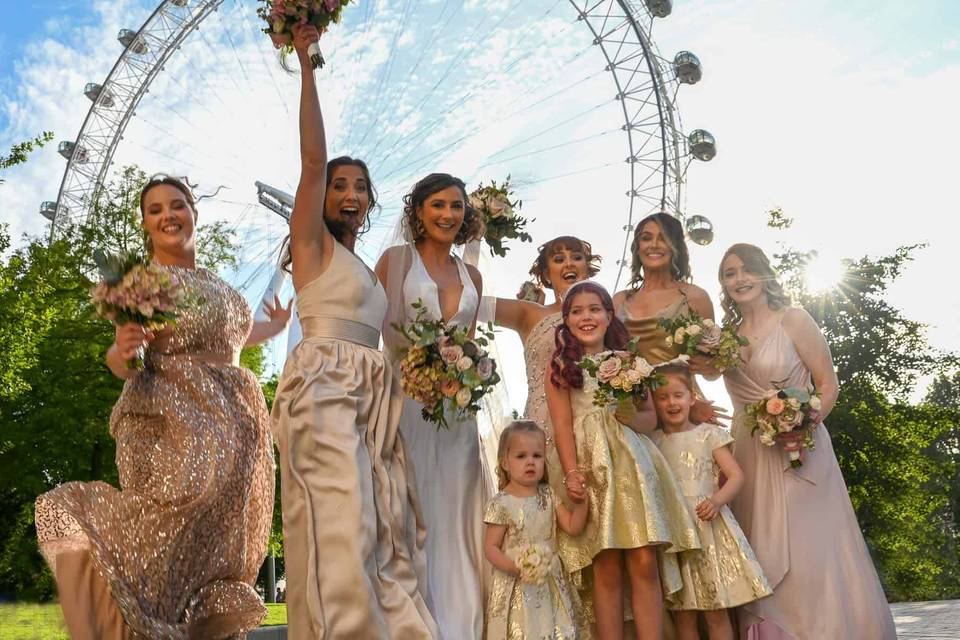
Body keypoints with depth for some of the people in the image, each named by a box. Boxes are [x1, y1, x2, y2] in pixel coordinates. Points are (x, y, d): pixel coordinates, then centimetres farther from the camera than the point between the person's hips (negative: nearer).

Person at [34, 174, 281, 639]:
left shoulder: (214, 283, 17)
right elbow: (125, 364, -8)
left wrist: (277, 325, 42)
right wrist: (122, 351, -31)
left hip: (230, 433, 7)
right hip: (173, 429, -7)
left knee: (218, 554, 9)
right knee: (166, 548, -12)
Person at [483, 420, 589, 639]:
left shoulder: (548, 495, 6)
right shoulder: (501, 504, -10)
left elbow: (573, 527, 5)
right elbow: (491, 547, -9)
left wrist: (580, 501, -9)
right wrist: (514, 568, -23)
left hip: (551, 582, 4)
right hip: (517, 587, -4)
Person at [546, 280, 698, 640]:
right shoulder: (560, 365, 7)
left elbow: (651, 418, 13)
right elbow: (562, 424, -1)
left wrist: (629, 416, -10)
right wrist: (572, 473, -13)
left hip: (631, 462, 2)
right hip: (591, 465, -2)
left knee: (645, 563, -5)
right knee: (607, 570, -3)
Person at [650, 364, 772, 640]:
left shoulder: (709, 434, 2)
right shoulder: (653, 441, 7)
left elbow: (736, 475, -2)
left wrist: (717, 500, -18)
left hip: (707, 522, -1)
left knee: (717, 612, 0)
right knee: (684, 614, 5)